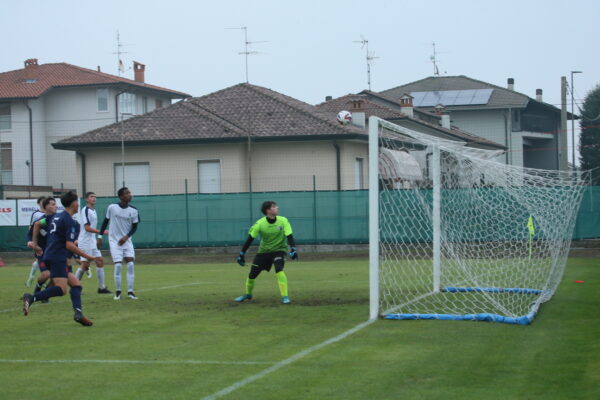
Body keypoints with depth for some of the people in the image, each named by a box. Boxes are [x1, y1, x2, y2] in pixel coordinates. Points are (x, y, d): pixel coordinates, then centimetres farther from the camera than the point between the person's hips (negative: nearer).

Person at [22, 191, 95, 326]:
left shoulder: (56, 216, 16)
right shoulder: (69, 221, -11)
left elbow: (37, 224, 25)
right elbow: (69, 245, -18)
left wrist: (35, 244, 33)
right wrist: (87, 256, -10)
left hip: (50, 256, 10)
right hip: (58, 258, -10)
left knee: (76, 284, 8)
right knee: (61, 289, -19)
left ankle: (78, 313, -5)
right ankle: (31, 298, -28)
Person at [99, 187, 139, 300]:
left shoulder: (133, 211, -4)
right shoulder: (112, 207, -8)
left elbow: (134, 227, 2)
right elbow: (106, 221, 4)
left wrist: (126, 237, -13)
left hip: (126, 240, 2)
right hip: (114, 240, -2)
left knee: (130, 264, -7)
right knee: (118, 265, -9)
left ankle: (130, 291, 1)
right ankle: (118, 291, 5)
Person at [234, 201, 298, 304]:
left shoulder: (283, 221, -14)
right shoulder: (260, 223, -15)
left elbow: (289, 236, -16)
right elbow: (250, 238, -8)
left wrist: (293, 249, -33)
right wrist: (241, 255, -7)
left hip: (279, 250, -1)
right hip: (263, 251, 2)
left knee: (279, 270, -27)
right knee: (252, 274, 4)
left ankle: (285, 297, -20)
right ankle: (248, 294, 33)